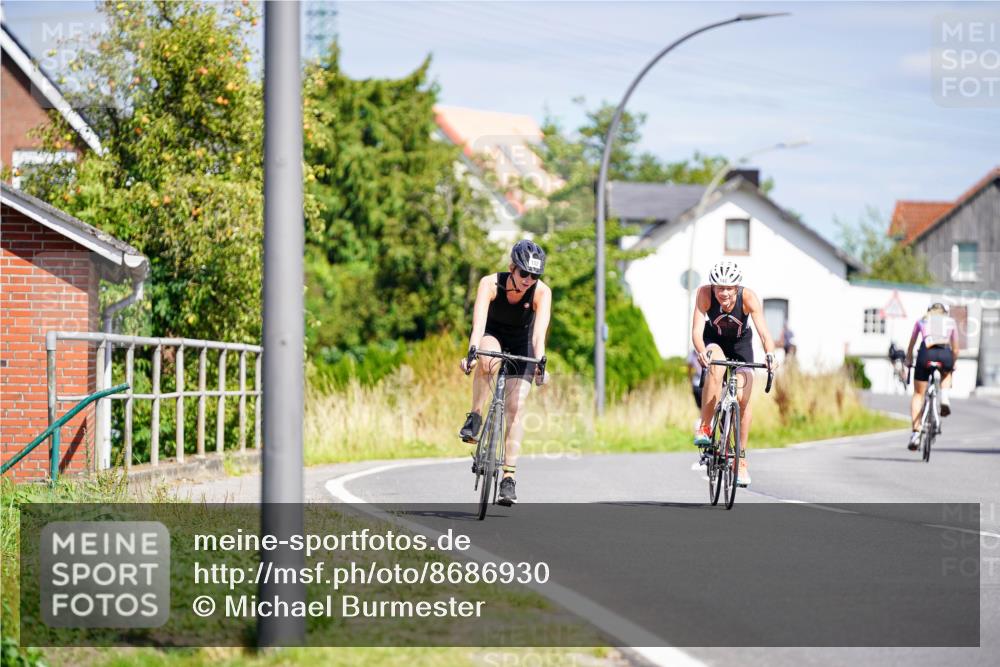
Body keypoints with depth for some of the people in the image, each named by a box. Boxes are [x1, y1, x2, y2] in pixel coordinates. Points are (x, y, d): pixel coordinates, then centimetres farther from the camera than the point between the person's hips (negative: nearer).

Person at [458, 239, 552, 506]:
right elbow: (479, 321, -41)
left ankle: (509, 478, -10)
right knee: (488, 360, -38)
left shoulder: (542, 292, -26)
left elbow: (540, 331, -38)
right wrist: (472, 351, -57)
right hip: (491, 336, -1)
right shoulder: (490, 284, -28)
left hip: (521, 346, 1)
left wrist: (540, 362, -54)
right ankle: (475, 417, -21)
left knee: (515, 407, -13)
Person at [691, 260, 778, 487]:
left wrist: (770, 354, -59)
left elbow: (763, 330, -40)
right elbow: (697, 329, -37)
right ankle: (704, 428, -23)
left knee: (743, 399, -10)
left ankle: (741, 459, 6)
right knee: (716, 367, -35)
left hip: (741, 343, 1)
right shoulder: (704, 294, -31)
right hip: (714, 340, -1)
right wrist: (701, 351, -57)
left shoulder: (748, 297, -32)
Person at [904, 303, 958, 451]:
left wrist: (908, 362, 45)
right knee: (946, 373, 39)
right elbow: (955, 348, 31)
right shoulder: (951, 322, 27)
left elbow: (911, 345, 33)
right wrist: (952, 365, 46)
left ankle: (915, 433, -2)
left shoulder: (921, 320, 27)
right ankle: (945, 398, 10)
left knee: (918, 394, 12)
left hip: (926, 353, -1)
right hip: (945, 354, 1)